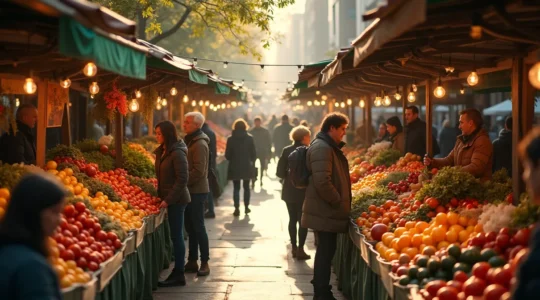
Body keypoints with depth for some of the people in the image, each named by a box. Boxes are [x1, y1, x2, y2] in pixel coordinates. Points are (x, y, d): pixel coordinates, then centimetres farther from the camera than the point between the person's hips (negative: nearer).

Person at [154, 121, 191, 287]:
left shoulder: (177, 153, -15)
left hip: (177, 199, -8)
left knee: (176, 235, -4)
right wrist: (160, 195, 8)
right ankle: (177, 273, 13)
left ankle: (178, 275, 2)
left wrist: (168, 199, -18)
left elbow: (182, 179, -18)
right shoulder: (162, 151, 12)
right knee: (175, 235, 9)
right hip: (169, 198, 8)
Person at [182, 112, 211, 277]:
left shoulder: (200, 144, -15)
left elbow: (198, 170, -21)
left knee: (198, 227, -4)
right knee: (190, 227, 11)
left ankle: (204, 263, 3)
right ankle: (192, 261, 18)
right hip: (190, 190, 9)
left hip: (197, 191, -9)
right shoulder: (190, 141, 13)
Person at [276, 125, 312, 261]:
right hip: (303, 192, -4)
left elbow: (279, 172, -2)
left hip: (289, 191, 4)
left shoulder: (286, 151, -1)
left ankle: (294, 248, 19)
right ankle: (300, 250, 4)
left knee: (292, 219, 14)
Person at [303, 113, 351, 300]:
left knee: (325, 250, 16)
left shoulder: (329, 147, 16)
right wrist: (338, 202, -17)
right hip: (326, 211, -11)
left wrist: (341, 202, 19)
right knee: (326, 251, -5)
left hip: (327, 210, 11)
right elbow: (322, 182, -27)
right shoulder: (322, 148, -18)